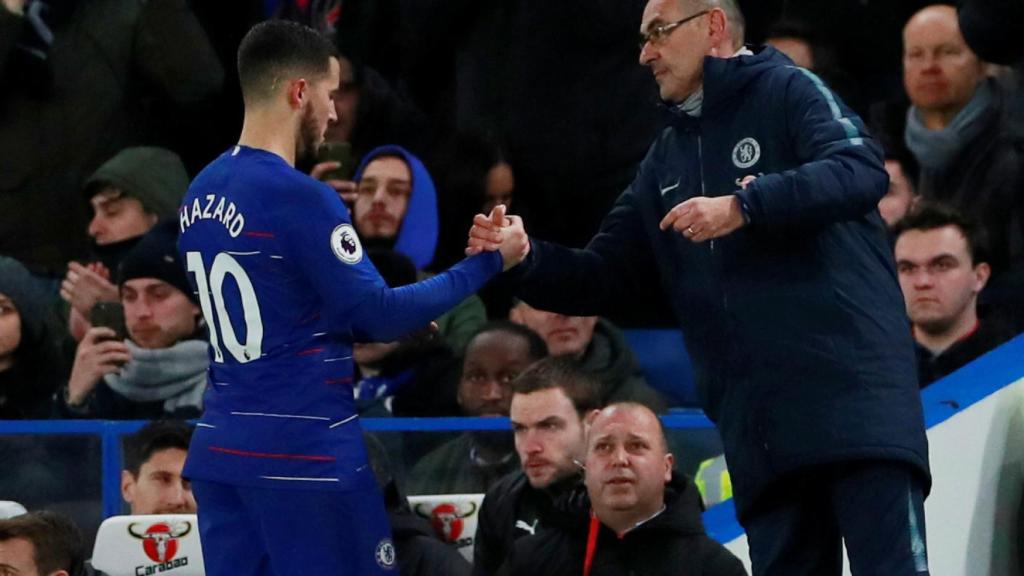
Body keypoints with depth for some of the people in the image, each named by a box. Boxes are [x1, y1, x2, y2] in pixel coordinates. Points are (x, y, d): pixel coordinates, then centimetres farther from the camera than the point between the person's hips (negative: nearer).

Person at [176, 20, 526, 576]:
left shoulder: (201, 194, 10)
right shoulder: (300, 199, -15)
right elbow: (377, 314, -12)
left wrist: (390, 326, 17)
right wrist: (486, 264, -4)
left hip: (220, 448, 8)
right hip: (303, 453, -8)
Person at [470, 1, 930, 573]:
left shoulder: (788, 91, 3)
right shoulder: (666, 163, 23)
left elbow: (862, 172, -15)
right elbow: (601, 279, 20)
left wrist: (742, 207, -23)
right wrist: (526, 257, 0)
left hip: (850, 386, -7)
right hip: (760, 415, 7)